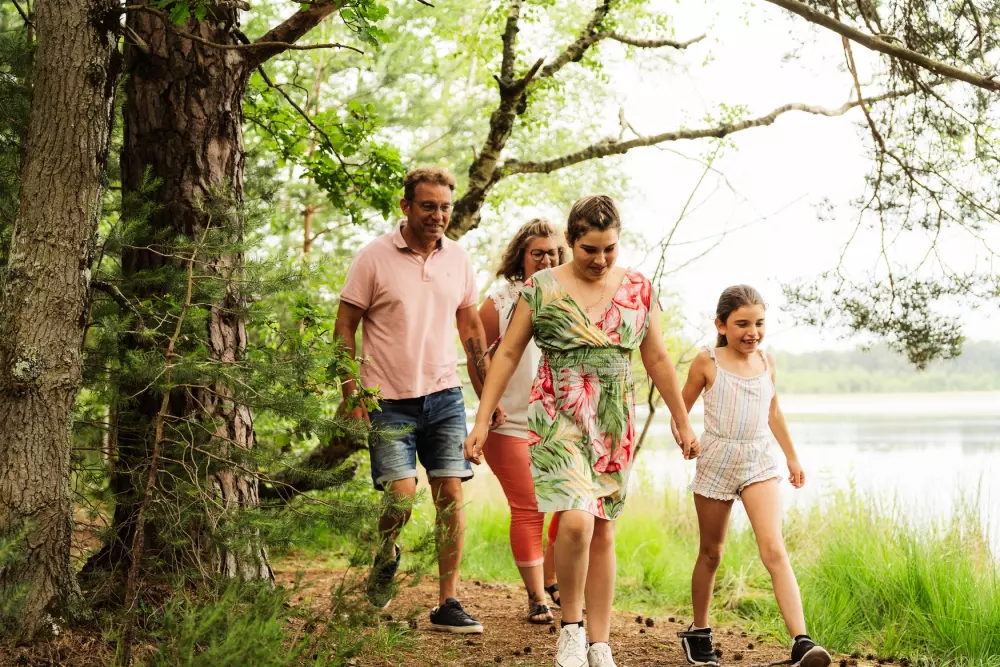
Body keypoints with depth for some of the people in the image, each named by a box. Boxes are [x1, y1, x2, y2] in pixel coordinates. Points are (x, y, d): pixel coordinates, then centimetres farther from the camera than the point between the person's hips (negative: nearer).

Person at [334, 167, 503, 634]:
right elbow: (345, 326, -3)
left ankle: (447, 604, 7)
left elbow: (471, 324, 16)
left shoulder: (457, 258, 6)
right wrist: (351, 392, -10)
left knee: (451, 495, -1)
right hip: (390, 401, -3)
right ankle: (385, 560, 23)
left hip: (445, 395, 4)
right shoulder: (375, 257, -6)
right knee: (401, 498, -11)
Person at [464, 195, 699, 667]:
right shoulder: (541, 288, -3)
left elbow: (658, 360, 13)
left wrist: (683, 423, 15)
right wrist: (482, 421, -4)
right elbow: (507, 354, 0)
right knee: (576, 522, -21)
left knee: (603, 532, 7)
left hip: (615, 427, 3)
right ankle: (570, 628, 1)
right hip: (558, 420, -3)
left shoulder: (638, 290, 5)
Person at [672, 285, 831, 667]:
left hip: (759, 462, 2)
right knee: (711, 553, 12)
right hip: (716, 460, -1)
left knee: (774, 550, -15)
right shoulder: (708, 362, -4)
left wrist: (792, 457, 26)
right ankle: (698, 633, 31)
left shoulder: (766, 362, 7)